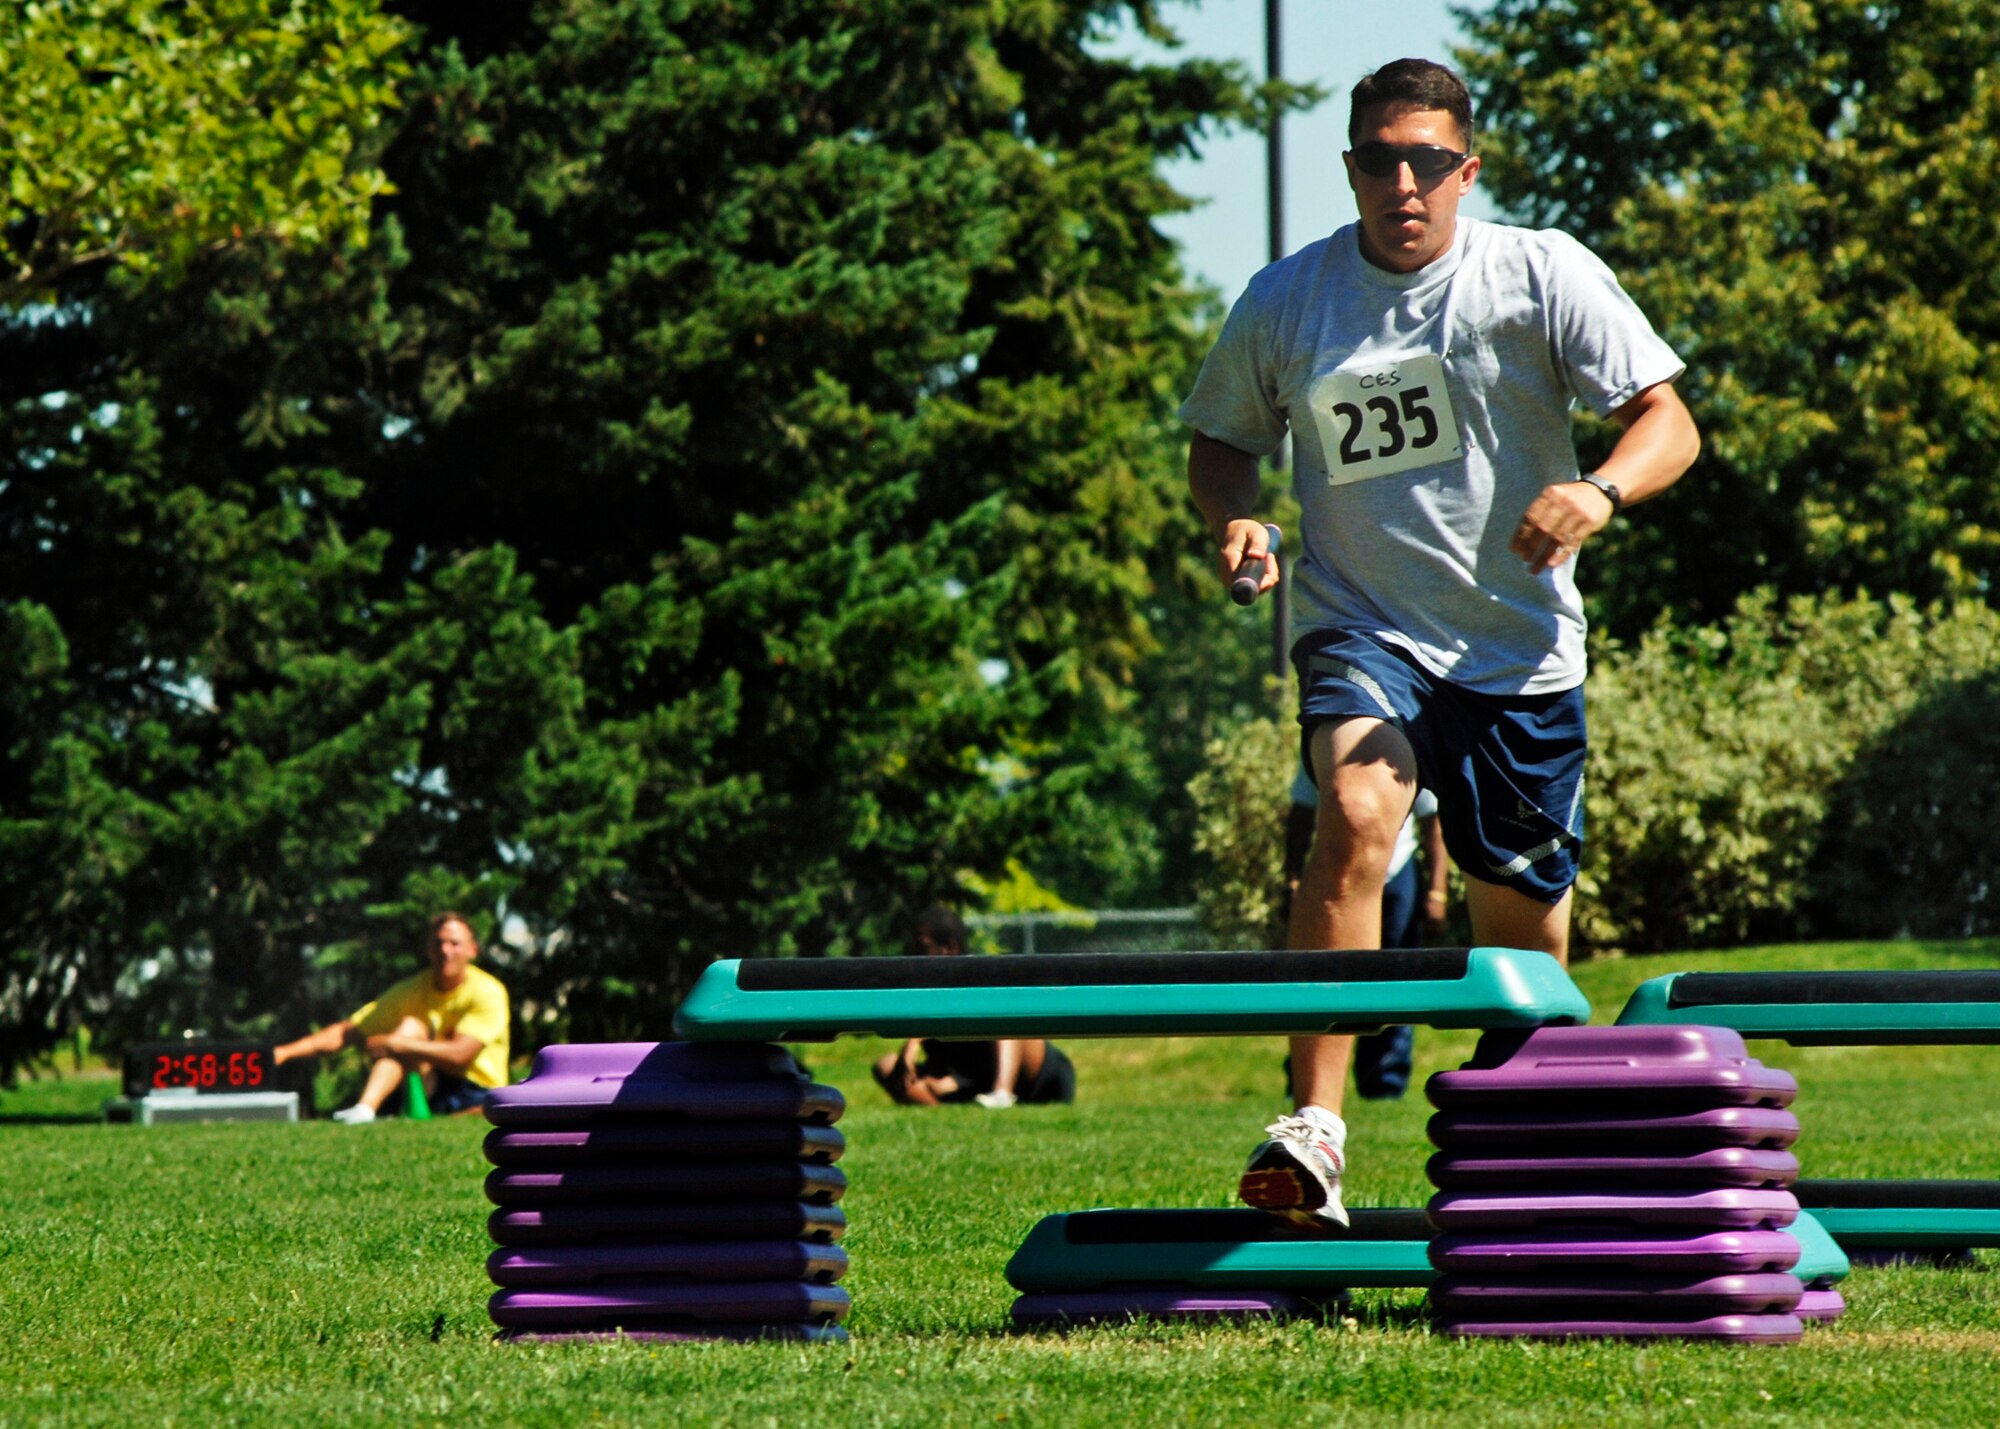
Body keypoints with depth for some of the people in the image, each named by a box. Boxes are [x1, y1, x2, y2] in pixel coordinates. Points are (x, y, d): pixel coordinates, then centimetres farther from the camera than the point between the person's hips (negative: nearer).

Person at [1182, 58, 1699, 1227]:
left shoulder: (1543, 275, -3)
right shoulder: (1286, 300, 2)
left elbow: (1668, 423, -6)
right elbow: (1223, 440, 17)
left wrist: (1599, 493, -28)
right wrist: (1236, 519, -6)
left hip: (1520, 646, 1)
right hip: (1361, 630, -1)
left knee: (1522, 910, 8)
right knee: (1358, 817, -29)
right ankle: (1316, 1128, -34)